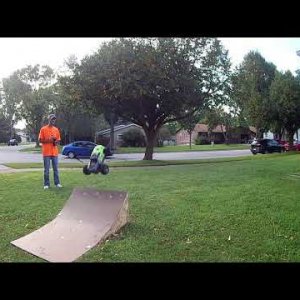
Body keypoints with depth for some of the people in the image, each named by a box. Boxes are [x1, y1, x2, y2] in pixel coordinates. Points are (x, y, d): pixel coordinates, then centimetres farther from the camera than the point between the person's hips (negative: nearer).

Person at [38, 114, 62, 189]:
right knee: (46, 169, 2)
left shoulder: (56, 129, 12)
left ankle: (57, 183, 15)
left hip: (55, 152, 4)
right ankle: (46, 184, 9)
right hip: (46, 153, -4)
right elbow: (40, 140, -3)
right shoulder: (43, 129, -1)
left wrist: (56, 142, -6)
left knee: (56, 169, 8)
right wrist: (48, 140, -16)